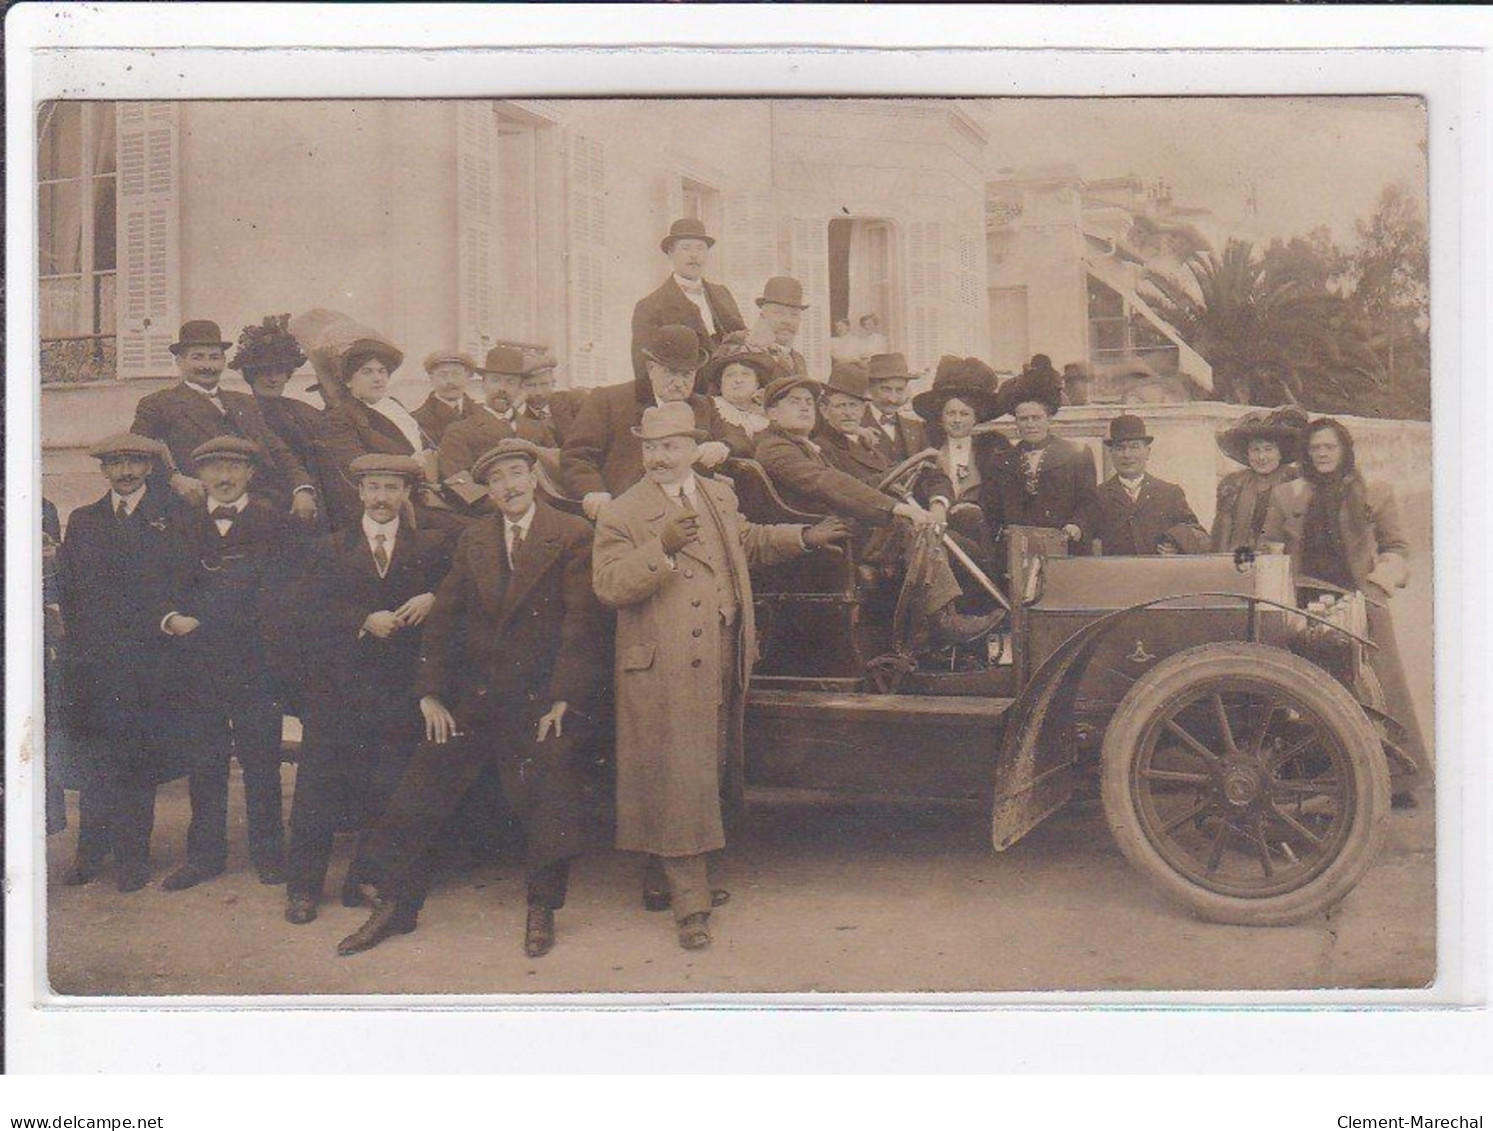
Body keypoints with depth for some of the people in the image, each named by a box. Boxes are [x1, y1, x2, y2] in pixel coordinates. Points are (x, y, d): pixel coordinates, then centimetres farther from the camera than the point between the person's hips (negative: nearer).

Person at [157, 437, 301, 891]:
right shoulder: (185, 523, 13)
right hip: (197, 663, 2)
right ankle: (205, 854, 17)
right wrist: (171, 618, -9)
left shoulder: (273, 523, 4)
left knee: (260, 760, 3)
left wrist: (202, 624, -9)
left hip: (255, 662, -2)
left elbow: (275, 592, -3)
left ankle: (268, 854, 13)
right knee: (202, 761, 7)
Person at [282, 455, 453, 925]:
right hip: (335, 689, 0)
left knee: (387, 794, 1)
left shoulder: (433, 547, 11)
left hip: (400, 690, 0)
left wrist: (434, 599, -14)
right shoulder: (328, 550, 11)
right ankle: (303, 887, 9)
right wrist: (365, 621, -13)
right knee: (318, 790, 1)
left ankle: (368, 882, 14)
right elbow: (307, 613, -1)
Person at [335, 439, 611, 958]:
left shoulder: (572, 536, -4)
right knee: (421, 790, 3)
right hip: (476, 697, 4)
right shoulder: (474, 540, 10)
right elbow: (442, 618, 10)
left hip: (547, 698, -4)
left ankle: (542, 910, 18)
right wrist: (431, 693, 1)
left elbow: (583, 622, -9)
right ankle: (393, 901, 16)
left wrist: (563, 700, -14)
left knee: (551, 794, -2)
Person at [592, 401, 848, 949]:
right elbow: (608, 585, -17)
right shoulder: (623, 513, -5)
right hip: (663, 670, -6)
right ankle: (690, 901, 3)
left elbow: (748, 542, 32)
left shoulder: (719, 496, 14)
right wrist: (661, 547, -28)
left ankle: (668, 876, 31)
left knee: (708, 771, 14)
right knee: (676, 777, -4)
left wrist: (803, 538, 24)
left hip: (722, 659, 7)